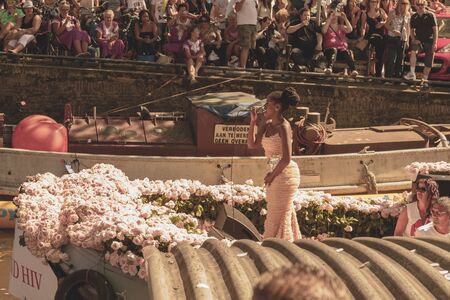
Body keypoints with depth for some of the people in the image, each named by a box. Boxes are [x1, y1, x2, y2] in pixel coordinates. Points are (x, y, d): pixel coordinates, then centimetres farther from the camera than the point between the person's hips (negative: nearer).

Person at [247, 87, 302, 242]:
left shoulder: (284, 127, -17)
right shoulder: (267, 125, 7)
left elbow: (286, 159, -22)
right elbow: (252, 144, 6)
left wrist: (272, 175, -12)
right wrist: (253, 122, -1)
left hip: (285, 173, -9)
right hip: (275, 173, 9)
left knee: (279, 215, 1)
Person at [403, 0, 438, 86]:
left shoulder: (430, 15, -4)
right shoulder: (414, 17, 7)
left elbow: (435, 30, -4)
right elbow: (412, 30, 16)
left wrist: (435, 43, -12)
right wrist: (413, 39, -3)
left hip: (429, 41, -1)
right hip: (419, 40, 1)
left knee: (428, 63, -1)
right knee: (413, 51, -30)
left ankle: (425, 80, 14)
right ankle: (412, 73, -28)